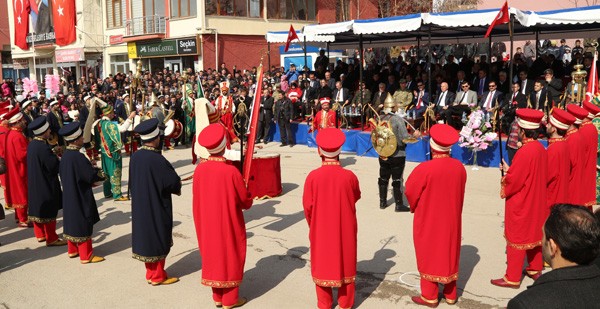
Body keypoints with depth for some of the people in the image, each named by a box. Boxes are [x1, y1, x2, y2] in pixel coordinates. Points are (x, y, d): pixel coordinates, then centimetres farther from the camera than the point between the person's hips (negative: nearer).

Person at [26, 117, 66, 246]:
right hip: (46, 184, -9)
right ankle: (51, 239, 13)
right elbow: (55, 166, -23)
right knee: (49, 211, 3)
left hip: (34, 184, 9)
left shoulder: (31, 144, 2)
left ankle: (40, 235, 32)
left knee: (37, 208, 19)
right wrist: (58, 158, -5)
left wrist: (53, 154, 7)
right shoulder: (43, 147, -26)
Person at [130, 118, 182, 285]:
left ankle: (150, 273, 29)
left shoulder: (135, 157, -2)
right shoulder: (157, 159, -25)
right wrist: (177, 185, 2)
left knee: (146, 236, 17)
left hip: (140, 206, 7)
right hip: (157, 207, -7)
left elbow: (134, 181, 9)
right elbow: (173, 182, -19)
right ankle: (158, 276, 19)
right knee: (158, 239, 7)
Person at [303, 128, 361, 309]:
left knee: (323, 263, 16)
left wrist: (313, 224, 7)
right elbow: (356, 197, 3)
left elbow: (307, 206, -10)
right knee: (345, 262, 16)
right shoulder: (349, 176, -16)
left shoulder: (313, 176, -18)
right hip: (345, 229, 1)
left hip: (320, 230, 0)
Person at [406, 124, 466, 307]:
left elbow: (410, 191, -11)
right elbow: (459, 193, 5)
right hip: (451, 219, 5)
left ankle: (429, 296, 18)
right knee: (450, 254, 18)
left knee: (429, 255, 10)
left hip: (428, 220, -5)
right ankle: (450, 294, 29)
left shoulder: (425, 169, -24)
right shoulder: (459, 167, -8)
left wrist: (415, 207, 8)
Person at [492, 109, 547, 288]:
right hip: (536, 201, 9)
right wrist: (510, 170, 7)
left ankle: (512, 278, 11)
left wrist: (506, 171, -3)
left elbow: (512, 180, -23)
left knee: (516, 239, 2)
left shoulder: (524, 152, -26)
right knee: (534, 234, 20)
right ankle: (535, 269, 35)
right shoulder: (541, 149, 1)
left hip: (520, 204, -9)